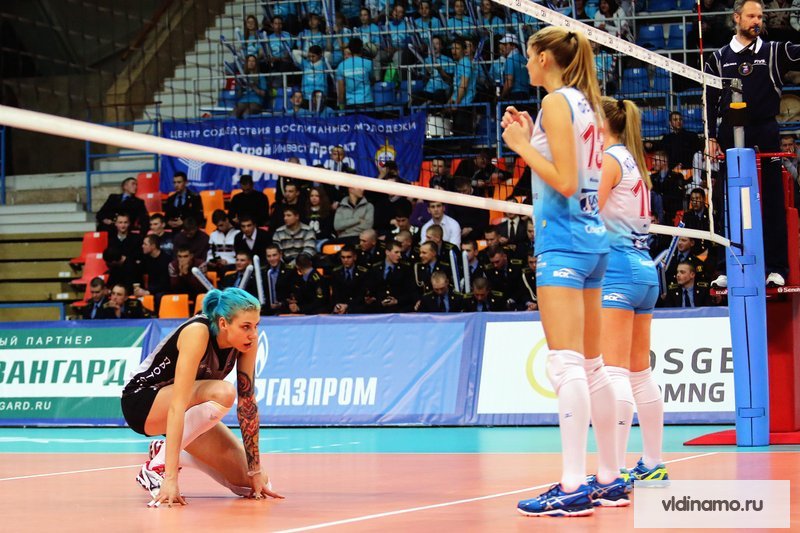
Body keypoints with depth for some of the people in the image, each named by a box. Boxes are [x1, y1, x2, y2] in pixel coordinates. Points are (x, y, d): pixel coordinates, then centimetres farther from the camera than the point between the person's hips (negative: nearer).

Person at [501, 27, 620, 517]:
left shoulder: (556, 102, -9)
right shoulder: (587, 104, 17)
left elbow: (565, 182, -16)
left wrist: (522, 145, -7)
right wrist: (530, 138, 19)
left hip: (563, 235, -9)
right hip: (592, 235, 10)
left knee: (566, 363, -13)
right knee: (591, 365, 13)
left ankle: (575, 487, -18)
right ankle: (609, 476, 16)